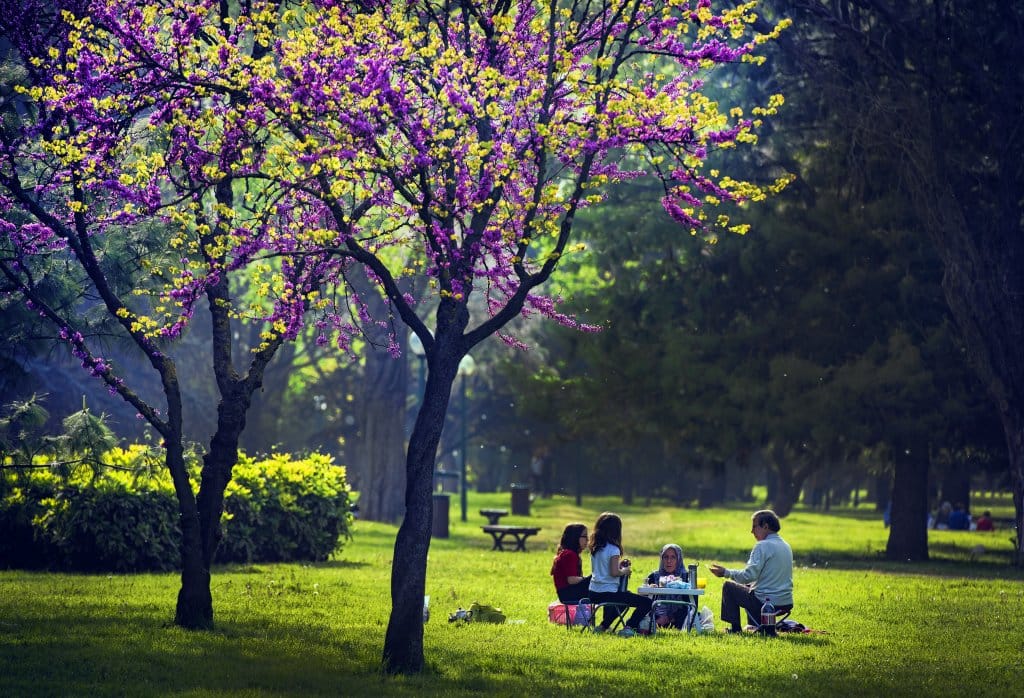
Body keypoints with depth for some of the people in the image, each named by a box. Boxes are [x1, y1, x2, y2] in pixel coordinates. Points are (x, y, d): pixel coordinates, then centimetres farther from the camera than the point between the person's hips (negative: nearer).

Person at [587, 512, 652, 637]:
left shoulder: (595, 548, 8)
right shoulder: (613, 549, -15)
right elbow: (614, 572, -22)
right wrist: (625, 571, -3)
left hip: (594, 594, 9)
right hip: (608, 593, -9)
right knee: (647, 603, -6)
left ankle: (603, 626, 33)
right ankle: (628, 628, -12)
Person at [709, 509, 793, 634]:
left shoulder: (763, 546, -15)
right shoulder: (786, 546, 11)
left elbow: (749, 576, -21)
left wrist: (726, 573, -9)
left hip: (766, 602, -8)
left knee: (728, 586, 11)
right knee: (748, 586, 33)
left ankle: (735, 628, 14)